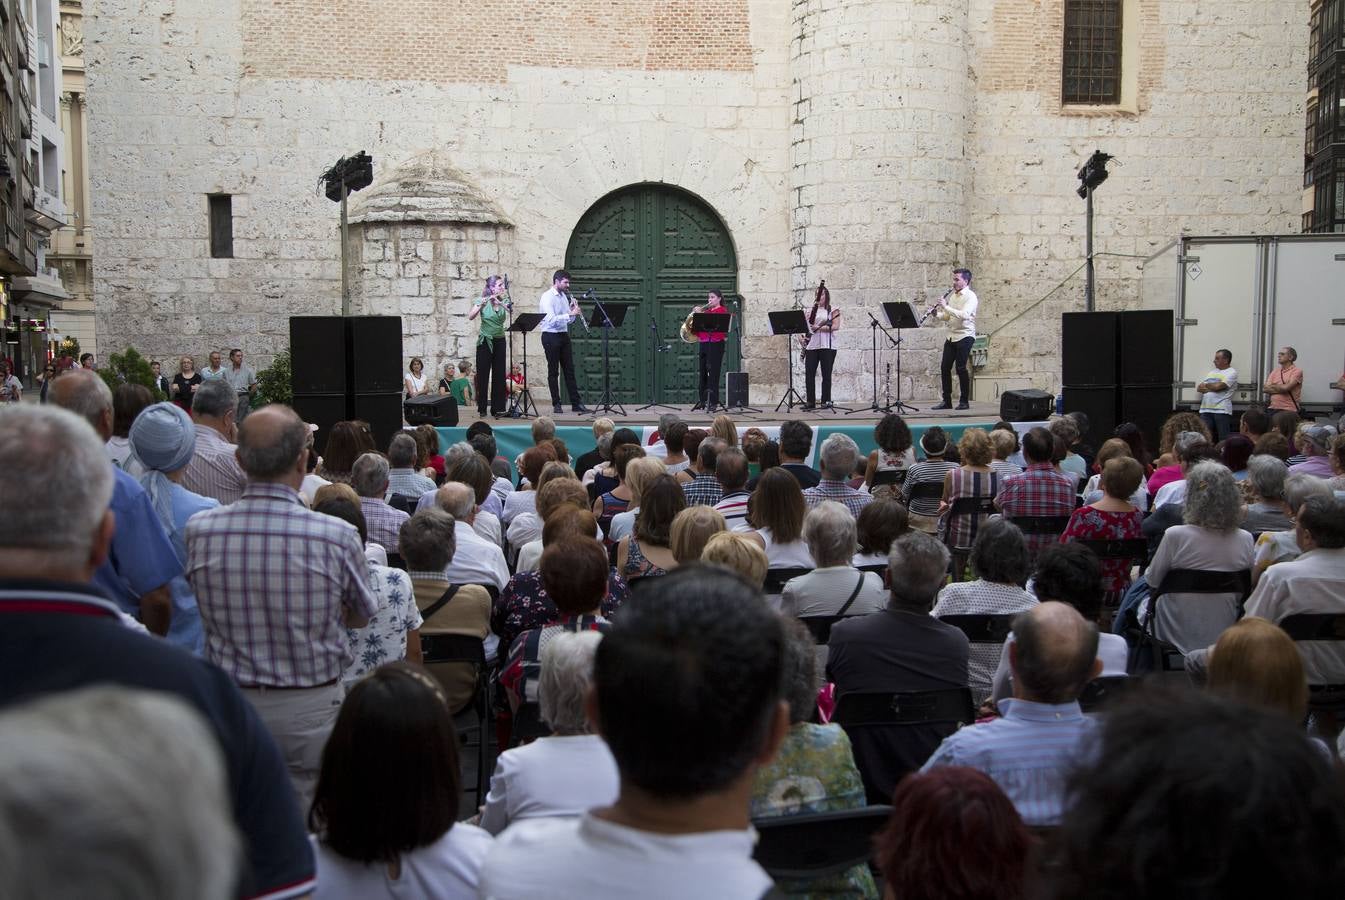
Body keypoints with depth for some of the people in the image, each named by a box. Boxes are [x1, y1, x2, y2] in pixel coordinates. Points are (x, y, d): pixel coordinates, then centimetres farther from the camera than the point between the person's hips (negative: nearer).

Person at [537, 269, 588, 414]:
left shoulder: (564, 296, 11)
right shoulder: (547, 297, -11)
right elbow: (551, 319, -24)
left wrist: (574, 311, -4)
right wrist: (571, 314, -24)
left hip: (563, 335, 7)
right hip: (551, 336, -7)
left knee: (569, 370, 6)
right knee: (553, 372, 0)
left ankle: (576, 403, 8)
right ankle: (556, 404, 6)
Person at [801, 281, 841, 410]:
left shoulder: (833, 310, 4)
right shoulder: (811, 310, 17)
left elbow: (836, 326, -9)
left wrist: (819, 328, -19)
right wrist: (801, 335, -6)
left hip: (827, 346, -4)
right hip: (811, 345, 4)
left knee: (826, 374, -2)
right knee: (809, 374, -3)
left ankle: (826, 401, 5)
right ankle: (810, 401, 2)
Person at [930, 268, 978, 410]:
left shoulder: (970, 296, -9)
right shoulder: (952, 295, 13)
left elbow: (964, 315, -24)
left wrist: (945, 306, -24)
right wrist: (937, 314, -4)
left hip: (965, 336, -7)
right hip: (951, 335, 7)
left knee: (961, 368, -7)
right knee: (944, 367, 3)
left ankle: (964, 401, 4)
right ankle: (947, 401, 10)